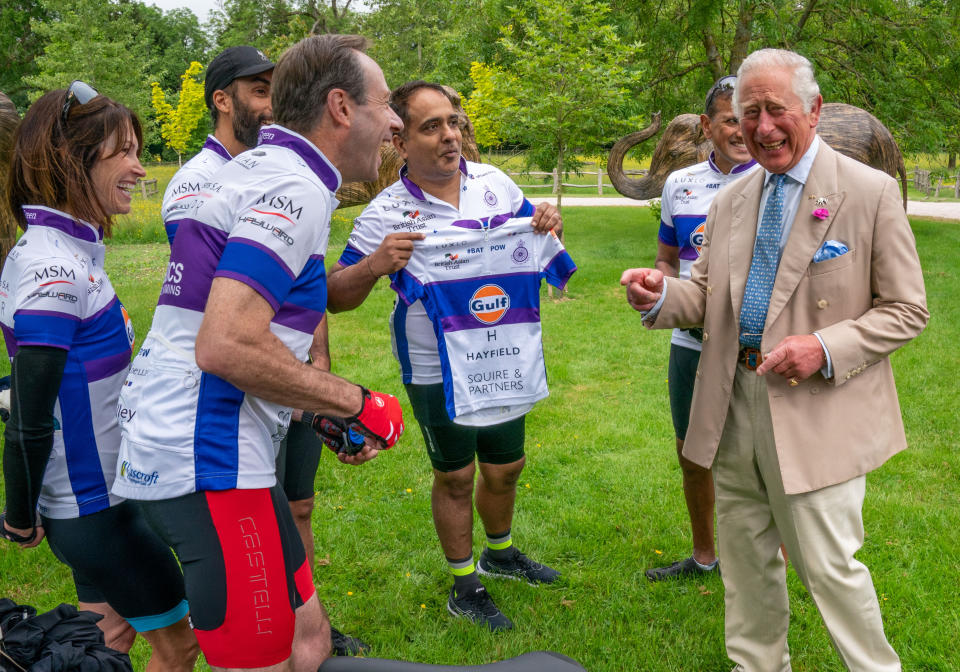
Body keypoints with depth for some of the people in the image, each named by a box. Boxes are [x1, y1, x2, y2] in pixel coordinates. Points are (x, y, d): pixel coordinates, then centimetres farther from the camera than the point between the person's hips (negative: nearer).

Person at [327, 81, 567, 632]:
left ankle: (500, 552, 47)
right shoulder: (387, 212, -13)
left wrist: (548, 224, -10)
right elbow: (336, 297, -11)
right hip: (436, 371, -4)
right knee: (455, 477, 11)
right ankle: (465, 587, 31)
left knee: (506, 466, 19)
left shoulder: (493, 182, -2)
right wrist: (373, 266, -31)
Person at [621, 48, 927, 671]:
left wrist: (825, 350, -20)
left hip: (817, 410, -5)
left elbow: (907, 310, -5)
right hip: (735, 404, 6)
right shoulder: (730, 202, 9)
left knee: (829, 564, 0)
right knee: (746, 554, 17)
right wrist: (662, 296, -10)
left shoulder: (871, 191, -7)